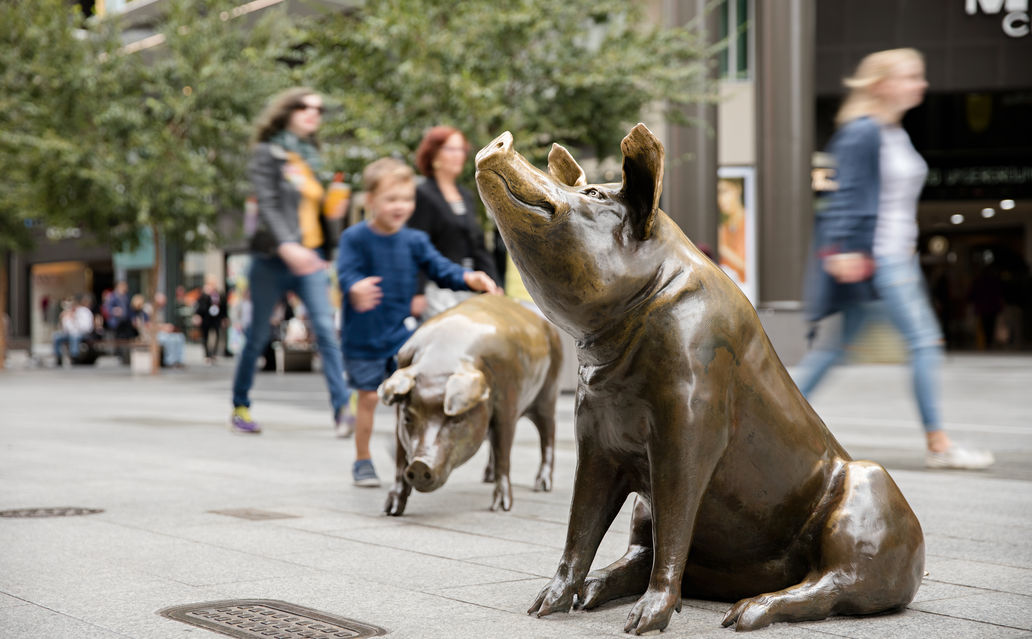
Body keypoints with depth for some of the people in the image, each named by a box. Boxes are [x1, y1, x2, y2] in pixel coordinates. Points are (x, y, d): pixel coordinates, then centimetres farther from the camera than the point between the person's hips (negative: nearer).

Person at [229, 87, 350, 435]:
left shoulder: (311, 158, 17)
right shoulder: (268, 154, -3)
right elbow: (267, 205, -17)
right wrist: (286, 246, -31)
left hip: (308, 259, 5)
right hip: (272, 259, -5)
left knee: (326, 328, -13)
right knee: (258, 335, 6)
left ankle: (342, 406, -20)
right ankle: (240, 407, 21)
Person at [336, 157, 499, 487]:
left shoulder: (414, 241, 1)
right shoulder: (355, 238, -12)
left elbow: (439, 267, -4)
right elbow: (347, 272, -24)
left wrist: (468, 278, -24)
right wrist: (356, 288, -48)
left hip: (402, 334, 4)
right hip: (364, 336, -3)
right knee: (368, 397, 4)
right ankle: (362, 461, 21)